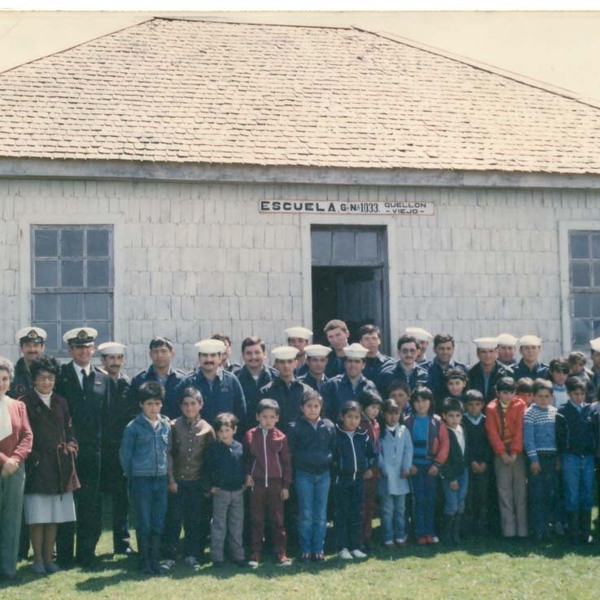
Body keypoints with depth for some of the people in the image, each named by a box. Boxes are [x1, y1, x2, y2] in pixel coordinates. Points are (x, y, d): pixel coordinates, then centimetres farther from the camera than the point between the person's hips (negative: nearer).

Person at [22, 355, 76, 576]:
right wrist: (32, 458, -13)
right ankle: (38, 560, 6)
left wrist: (70, 446, -2)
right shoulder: (26, 403, -3)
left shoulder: (60, 403, 12)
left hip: (59, 466, 5)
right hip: (36, 466, -5)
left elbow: (69, 431, 16)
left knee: (55, 516, 7)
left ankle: (49, 558, 15)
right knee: (38, 516, -3)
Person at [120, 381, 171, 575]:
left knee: (159, 523, 8)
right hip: (141, 480, -4)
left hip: (161, 479, 4)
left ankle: (154, 559, 18)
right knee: (144, 523, 3)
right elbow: (124, 454, -1)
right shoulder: (133, 427, -7)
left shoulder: (166, 425, 6)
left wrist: (165, 470, 10)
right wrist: (131, 477, 3)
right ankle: (144, 561, 13)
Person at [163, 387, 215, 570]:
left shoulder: (207, 429, 2)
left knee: (195, 520, 7)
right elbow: (168, 454, -3)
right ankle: (169, 556, 8)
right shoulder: (174, 426, -2)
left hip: (197, 482, 1)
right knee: (173, 519, 0)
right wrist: (171, 479, -8)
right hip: (177, 481, -1)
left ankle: (191, 555, 17)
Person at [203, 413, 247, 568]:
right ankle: (217, 557, 9)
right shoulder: (213, 448, -6)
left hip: (238, 491, 3)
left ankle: (238, 555, 19)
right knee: (219, 525, 3)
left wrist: (244, 482, 4)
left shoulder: (239, 447, 2)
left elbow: (244, 467, 13)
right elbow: (206, 468, -1)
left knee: (237, 524, 10)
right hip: (220, 491, -3)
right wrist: (209, 487, -6)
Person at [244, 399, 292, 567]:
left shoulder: (281, 437, -1)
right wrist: (247, 475, -3)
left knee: (277, 520, 4)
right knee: (256, 520, 6)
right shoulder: (250, 435, 0)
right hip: (256, 483, 0)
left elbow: (287, 462, 3)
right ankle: (255, 554, 11)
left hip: (275, 483, 0)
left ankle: (281, 553, 8)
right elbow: (245, 458, 11)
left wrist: (286, 485, 1)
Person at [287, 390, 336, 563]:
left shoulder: (329, 426, 4)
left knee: (321, 515, 6)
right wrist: (294, 473, -4)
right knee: (306, 514, 1)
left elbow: (334, 449, 10)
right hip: (304, 475, -2)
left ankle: (319, 549, 13)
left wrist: (328, 459, -3)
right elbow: (291, 452, -1)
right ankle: (306, 550, 8)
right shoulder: (295, 427, -3)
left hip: (323, 474, 2)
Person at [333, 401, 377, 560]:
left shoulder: (363, 435, 6)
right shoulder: (336, 434, -7)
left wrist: (369, 467, 4)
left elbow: (373, 454, 16)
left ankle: (354, 546, 16)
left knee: (356, 514, 9)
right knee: (341, 514, 1)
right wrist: (334, 464, -12)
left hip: (359, 479, 4)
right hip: (342, 479, -4)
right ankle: (342, 548, 6)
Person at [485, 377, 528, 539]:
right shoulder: (491, 408, 3)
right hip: (500, 453, 1)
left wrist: (515, 452, -12)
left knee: (520, 488, -2)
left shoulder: (520, 405, 0)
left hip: (518, 452, -1)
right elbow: (492, 432, -1)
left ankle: (522, 529, 2)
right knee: (504, 490, -2)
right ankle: (508, 530, 0)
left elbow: (520, 429, -5)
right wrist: (502, 453, -9)